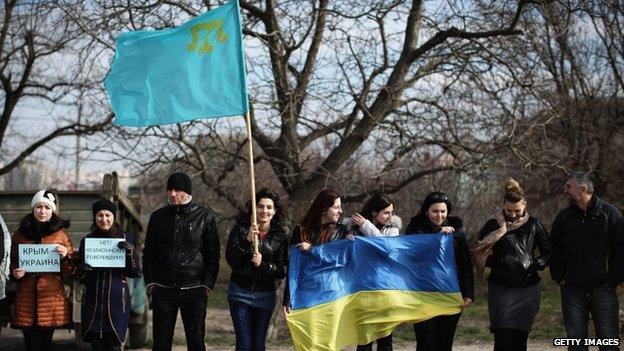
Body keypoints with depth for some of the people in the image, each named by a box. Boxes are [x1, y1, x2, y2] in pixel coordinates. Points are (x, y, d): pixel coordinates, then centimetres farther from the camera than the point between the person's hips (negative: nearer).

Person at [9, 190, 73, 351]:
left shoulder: (61, 235, 7)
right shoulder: (20, 234, 10)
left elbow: (68, 271, 9)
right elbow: (12, 263, 19)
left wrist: (65, 257, -11)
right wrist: (15, 273, -3)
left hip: (51, 297, -1)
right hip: (26, 297, 1)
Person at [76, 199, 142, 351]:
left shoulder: (125, 239, 4)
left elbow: (135, 273, 3)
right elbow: (80, 278, 12)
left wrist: (130, 252, -13)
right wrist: (82, 270, -11)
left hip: (117, 300, -1)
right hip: (93, 301, 1)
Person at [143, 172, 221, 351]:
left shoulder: (204, 216, 2)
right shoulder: (158, 216, 8)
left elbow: (213, 253, 3)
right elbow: (148, 252, 13)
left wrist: (208, 283, -5)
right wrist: (149, 282, 3)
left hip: (194, 289, -2)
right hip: (163, 289, 2)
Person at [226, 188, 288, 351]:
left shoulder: (280, 236, 0)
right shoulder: (240, 228, -2)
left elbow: (282, 271, -1)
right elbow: (231, 260, -10)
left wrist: (263, 264, -19)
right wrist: (247, 240, -23)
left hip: (265, 295, 1)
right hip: (240, 293, -1)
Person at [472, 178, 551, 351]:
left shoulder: (534, 225, 5)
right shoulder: (493, 225, 2)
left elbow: (548, 252, 12)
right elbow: (480, 255, 7)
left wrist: (536, 264, -4)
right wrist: (496, 263, -8)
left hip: (528, 289, 1)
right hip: (501, 289, -1)